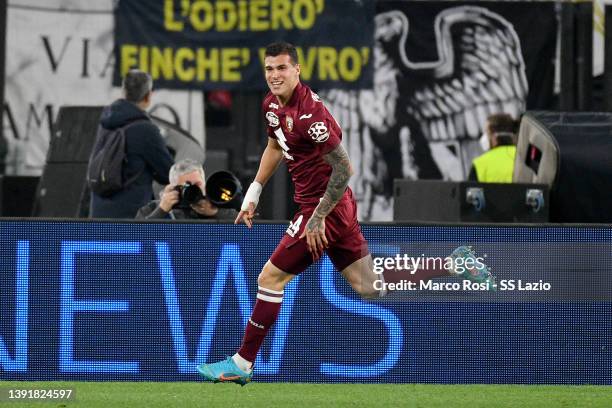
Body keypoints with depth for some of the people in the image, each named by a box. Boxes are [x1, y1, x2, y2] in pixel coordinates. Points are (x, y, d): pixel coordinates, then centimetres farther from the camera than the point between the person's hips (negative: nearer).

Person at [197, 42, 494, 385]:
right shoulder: (273, 104, 4)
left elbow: (344, 169, -24)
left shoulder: (309, 114, -24)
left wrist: (318, 217, -21)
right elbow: (275, 147, 24)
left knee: (271, 278, -5)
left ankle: (242, 365, 3)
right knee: (370, 289, 14)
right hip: (335, 208, 10)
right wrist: (254, 193, 20)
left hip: (326, 208, -10)